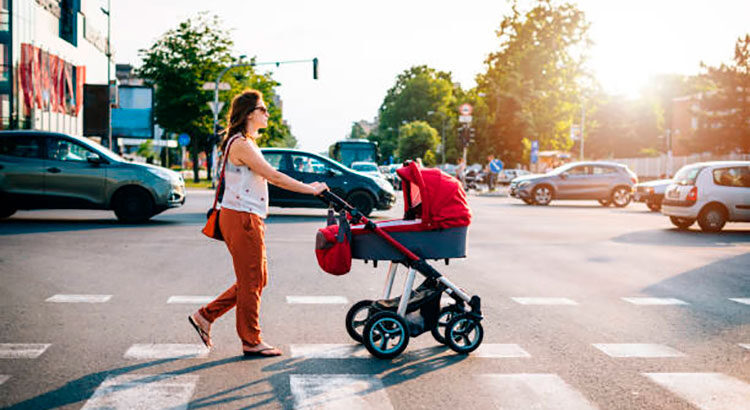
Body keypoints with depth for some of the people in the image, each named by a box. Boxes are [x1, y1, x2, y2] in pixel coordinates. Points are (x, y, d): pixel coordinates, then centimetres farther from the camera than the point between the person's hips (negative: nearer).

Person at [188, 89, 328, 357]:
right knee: (251, 281, -1)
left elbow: (268, 178, 17)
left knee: (257, 279, 14)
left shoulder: (247, 143, 18)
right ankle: (251, 342, 11)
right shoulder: (240, 144, -15)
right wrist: (310, 190, -12)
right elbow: (273, 177, -18)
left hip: (249, 220, 10)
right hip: (241, 218, -10)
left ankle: (205, 316, 22)